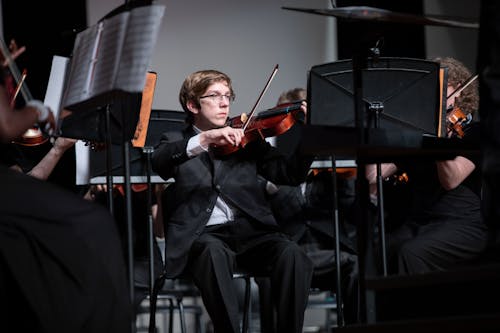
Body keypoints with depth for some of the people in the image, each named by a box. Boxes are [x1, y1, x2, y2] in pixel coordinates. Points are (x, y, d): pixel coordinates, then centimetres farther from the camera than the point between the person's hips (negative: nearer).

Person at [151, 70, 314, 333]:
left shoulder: (246, 140, 21)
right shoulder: (175, 141, 16)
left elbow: (289, 174, 10)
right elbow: (158, 163, -8)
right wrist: (203, 140, -23)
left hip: (249, 229, 2)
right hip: (201, 234, -2)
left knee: (292, 254, -28)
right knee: (215, 252, -38)